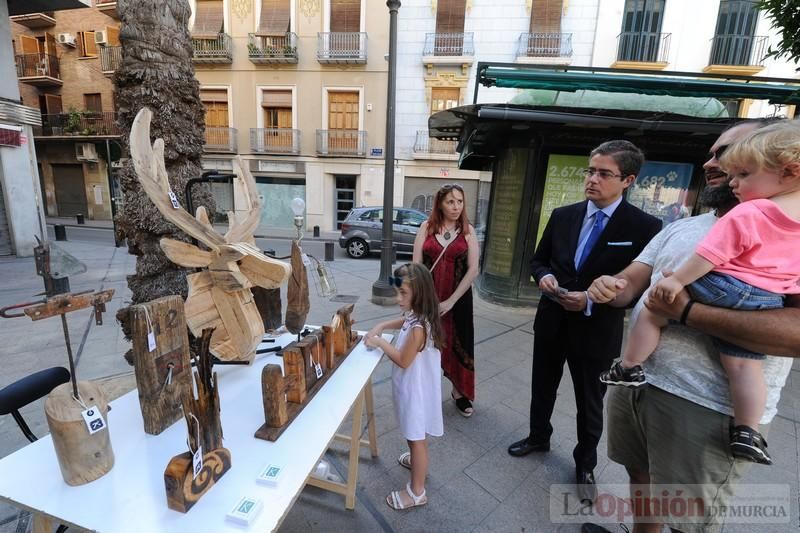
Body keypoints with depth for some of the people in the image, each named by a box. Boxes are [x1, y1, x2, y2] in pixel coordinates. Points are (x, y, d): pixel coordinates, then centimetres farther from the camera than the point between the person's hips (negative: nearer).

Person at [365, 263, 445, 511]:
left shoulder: (418, 328, -32)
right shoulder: (416, 316, -4)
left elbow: (403, 361, -23)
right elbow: (404, 321, 19)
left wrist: (380, 342, -13)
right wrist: (381, 326, 3)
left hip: (416, 389, -9)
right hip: (414, 386, 9)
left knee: (416, 438, 9)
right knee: (415, 436, 30)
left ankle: (417, 492, 27)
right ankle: (417, 460, 54)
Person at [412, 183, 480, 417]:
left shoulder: (467, 230, -1)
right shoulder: (427, 226, -1)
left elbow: (473, 270, -7)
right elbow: (416, 264, -2)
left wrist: (451, 300, -12)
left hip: (458, 297, 0)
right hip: (427, 295, 0)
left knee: (458, 342, 10)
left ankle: (459, 391, 31)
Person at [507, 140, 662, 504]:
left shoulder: (644, 227, -13)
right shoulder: (562, 216, 0)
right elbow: (538, 259, 9)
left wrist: (592, 300, -23)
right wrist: (543, 276, -14)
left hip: (597, 331, -3)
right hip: (551, 322, 4)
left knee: (590, 405, 17)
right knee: (542, 388, 22)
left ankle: (585, 465, 42)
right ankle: (538, 437, 48)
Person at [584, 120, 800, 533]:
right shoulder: (680, 228, 11)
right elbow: (633, 281, 7)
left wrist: (686, 311, -26)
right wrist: (612, 287, -16)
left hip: (709, 408, -6)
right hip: (636, 382, 7)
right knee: (640, 476, 27)